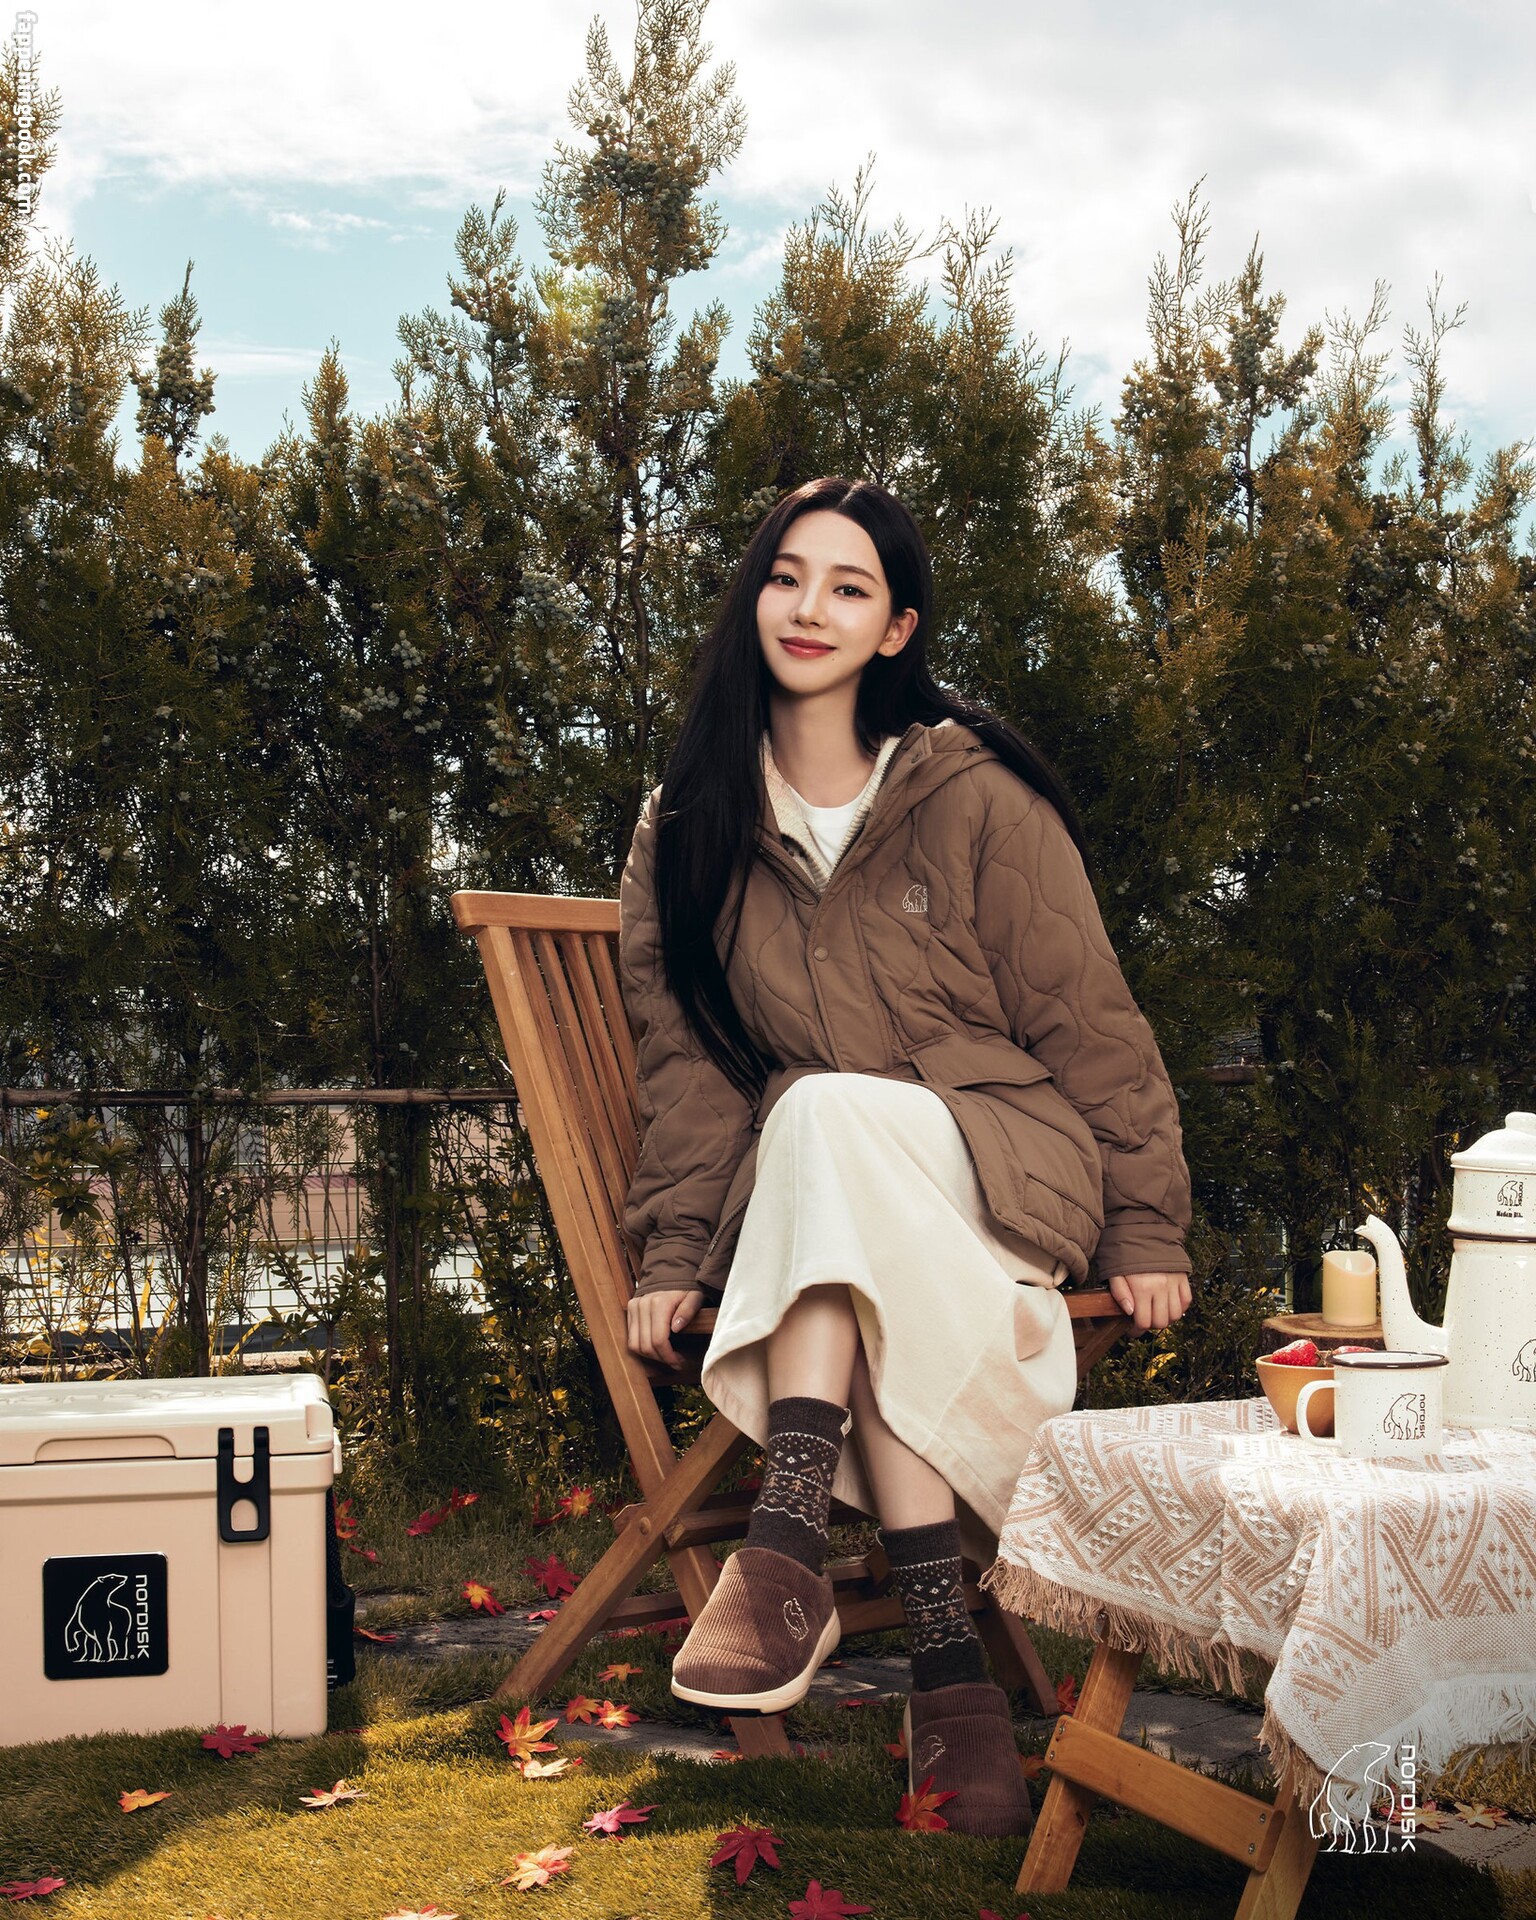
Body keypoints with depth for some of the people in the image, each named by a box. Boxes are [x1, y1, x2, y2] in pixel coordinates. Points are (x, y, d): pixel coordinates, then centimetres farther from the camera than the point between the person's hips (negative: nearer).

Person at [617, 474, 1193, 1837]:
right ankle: (947, 1659, -35)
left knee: (824, 1114, -35)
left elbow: (1086, 1020, -1)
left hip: (999, 1164, -2)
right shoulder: (689, 827, 6)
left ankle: (788, 1549, -43)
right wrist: (678, 1250, -4)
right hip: (813, 1193, 3)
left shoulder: (976, 797, -3)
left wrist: (1143, 1223, -4)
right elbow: (684, 1053, 6)